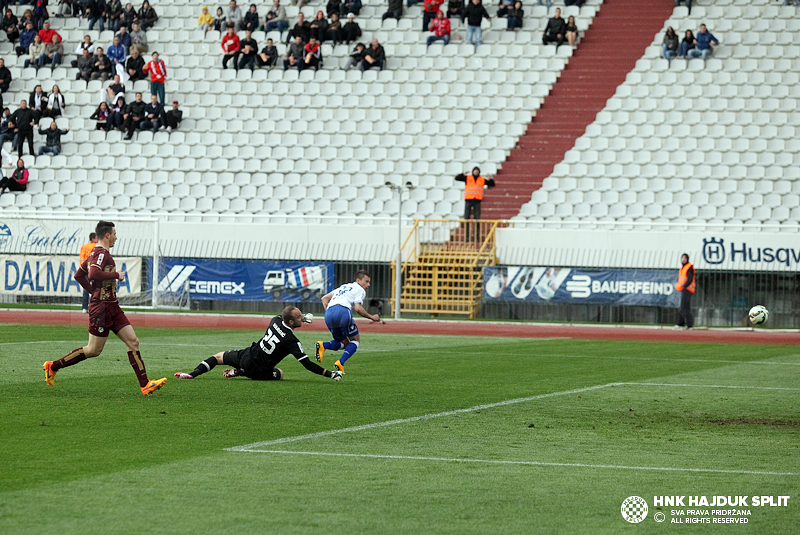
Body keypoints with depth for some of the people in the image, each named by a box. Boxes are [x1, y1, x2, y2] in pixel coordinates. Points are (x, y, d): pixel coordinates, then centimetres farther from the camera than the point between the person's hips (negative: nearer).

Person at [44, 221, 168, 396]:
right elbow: (94, 274, -32)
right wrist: (116, 275, -20)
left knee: (133, 342, 2)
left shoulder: (96, 253, 16)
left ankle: (145, 385, -1)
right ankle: (53, 366, 10)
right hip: (102, 307, -10)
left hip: (112, 306, 10)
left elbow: (79, 275, 23)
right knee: (93, 350, -1)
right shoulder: (101, 254, -14)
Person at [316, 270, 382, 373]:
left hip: (328, 313, 7)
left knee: (344, 343, 19)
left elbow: (324, 298, 29)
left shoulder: (344, 287, 36)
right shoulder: (360, 290, 13)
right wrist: (371, 317, 8)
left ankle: (323, 345, -10)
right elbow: (358, 307, -3)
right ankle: (340, 363, -9)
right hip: (342, 310, -7)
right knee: (355, 340, 11)